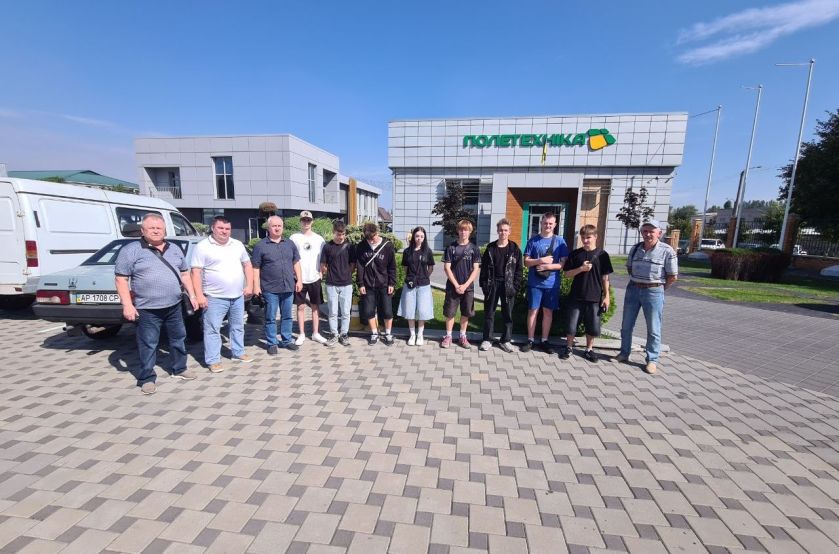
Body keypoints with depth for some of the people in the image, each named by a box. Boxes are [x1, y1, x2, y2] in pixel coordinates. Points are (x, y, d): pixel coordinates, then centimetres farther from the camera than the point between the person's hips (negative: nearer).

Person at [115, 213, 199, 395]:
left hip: (174, 306, 5)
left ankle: (179, 369, 31)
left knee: (178, 338, 15)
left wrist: (192, 295, 11)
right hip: (147, 309, -5)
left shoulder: (175, 250, 10)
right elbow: (121, 279, -8)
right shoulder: (130, 250, -6)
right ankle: (147, 378, 16)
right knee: (148, 345, 3)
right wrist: (127, 305, -15)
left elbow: (184, 274, 17)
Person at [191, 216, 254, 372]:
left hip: (238, 296, 5)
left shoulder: (238, 245, 9)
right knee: (212, 330, 1)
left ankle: (238, 353, 29)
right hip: (215, 298, -5)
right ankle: (213, 360, 10)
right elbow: (196, 272, -9)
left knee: (238, 327, 15)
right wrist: (199, 295, -16)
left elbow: (247, 265, 14)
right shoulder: (202, 247, -6)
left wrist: (249, 285, 3)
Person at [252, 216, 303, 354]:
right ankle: (272, 343, 17)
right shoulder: (260, 246, -3)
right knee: (271, 318, 5)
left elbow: (296, 263, 12)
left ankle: (287, 340, 25)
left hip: (288, 287, 4)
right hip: (270, 289, -4)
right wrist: (256, 286, -9)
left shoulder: (290, 244, 10)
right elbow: (256, 268, -4)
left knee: (287, 316, 13)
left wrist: (299, 280, 5)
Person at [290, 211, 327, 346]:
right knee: (301, 306, 6)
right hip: (299, 278, -1)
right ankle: (301, 334, 16)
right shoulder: (294, 238, 1)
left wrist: (321, 272, -2)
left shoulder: (319, 238, 4)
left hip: (315, 278, 1)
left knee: (315, 306, 8)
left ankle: (315, 333, 19)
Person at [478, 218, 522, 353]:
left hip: (508, 285, -1)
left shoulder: (515, 249, 1)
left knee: (507, 314, 6)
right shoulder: (490, 248, 4)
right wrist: (483, 284, -4)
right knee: (489, 313, 6)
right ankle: (487, 339, 16)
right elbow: (484, 267, 4)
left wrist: (515, 286, -8)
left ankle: (506, 340, 18)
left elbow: (518, 269, 0)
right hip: (492, 284, 1)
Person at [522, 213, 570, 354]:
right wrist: (541, 260, -17)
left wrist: (548, 266, -16)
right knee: (533, 311, 4)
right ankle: (530, 340, 16)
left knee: (548, 311, 9)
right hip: (535, 283, 0)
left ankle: (544, 341, 21)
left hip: (552, 283, 1)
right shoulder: (533, 240, 2)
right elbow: (526, 262, -1)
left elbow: (564, 263, -1)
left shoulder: (560, 241, 2)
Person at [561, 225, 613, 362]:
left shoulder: (602, 254, 0)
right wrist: (581, 269, -14)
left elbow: (605, 277, 2)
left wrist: (606, 296, -1)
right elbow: (567, 273, 2)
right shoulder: (575, 254, 2)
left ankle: (589, 350, 26)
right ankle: (568, 347, 24)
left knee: (593, 326, 8)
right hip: (576, 296, 0)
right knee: (571, 324, 5)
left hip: (595, 297, 0)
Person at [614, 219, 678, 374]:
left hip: (653, 292, -4)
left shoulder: (667, 250, -10)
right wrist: (636, 283, 13)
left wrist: (658, 289, 1)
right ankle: (624, 354, 25)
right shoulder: (636, 248, 3)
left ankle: (652, 360, 17)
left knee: (653, 329, 5)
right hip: (633, 289, 4)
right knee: (626, 325, 11)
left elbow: (673, 276, -6)